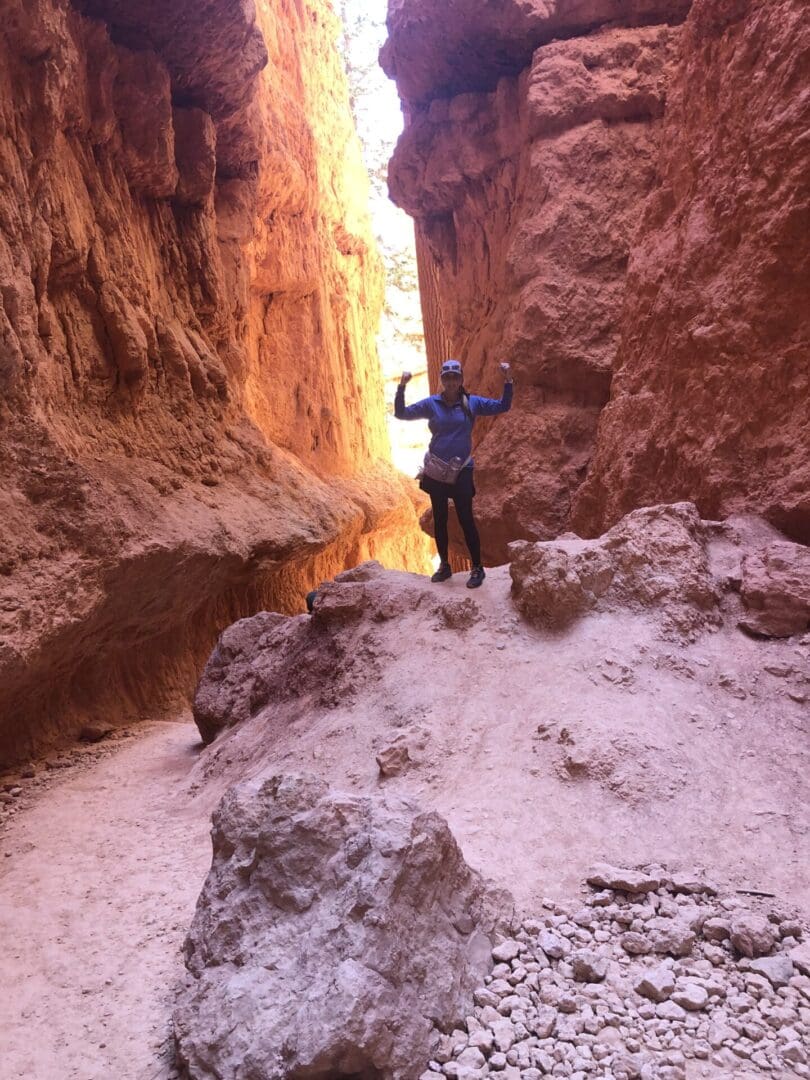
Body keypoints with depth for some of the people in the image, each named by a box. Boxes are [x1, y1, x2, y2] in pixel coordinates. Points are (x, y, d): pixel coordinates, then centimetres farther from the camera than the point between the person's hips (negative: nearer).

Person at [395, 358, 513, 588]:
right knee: (439, 520, 10)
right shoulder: (431, 403, 0)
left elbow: (503, 406, 2)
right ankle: (444, 566, 24)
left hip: (462, 472, -2)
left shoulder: (472, 402, 1)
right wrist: (402, 387, -15)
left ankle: (477, 568, 8)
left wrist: (507, 381, -11)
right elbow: (401, 414, -2)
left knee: (466, 520, -3)